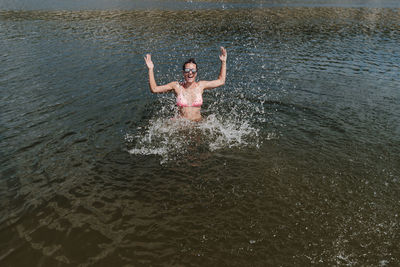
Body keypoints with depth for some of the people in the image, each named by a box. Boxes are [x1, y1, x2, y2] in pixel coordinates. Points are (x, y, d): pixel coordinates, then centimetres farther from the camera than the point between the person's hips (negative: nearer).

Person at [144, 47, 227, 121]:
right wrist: (151, 69, -8)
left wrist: (223, 62, 7)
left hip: (198, 123, 2)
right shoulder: (177, 86, -3)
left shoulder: (200, 85, 2)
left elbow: (221, 81, 11)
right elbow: (154, 89, -2)